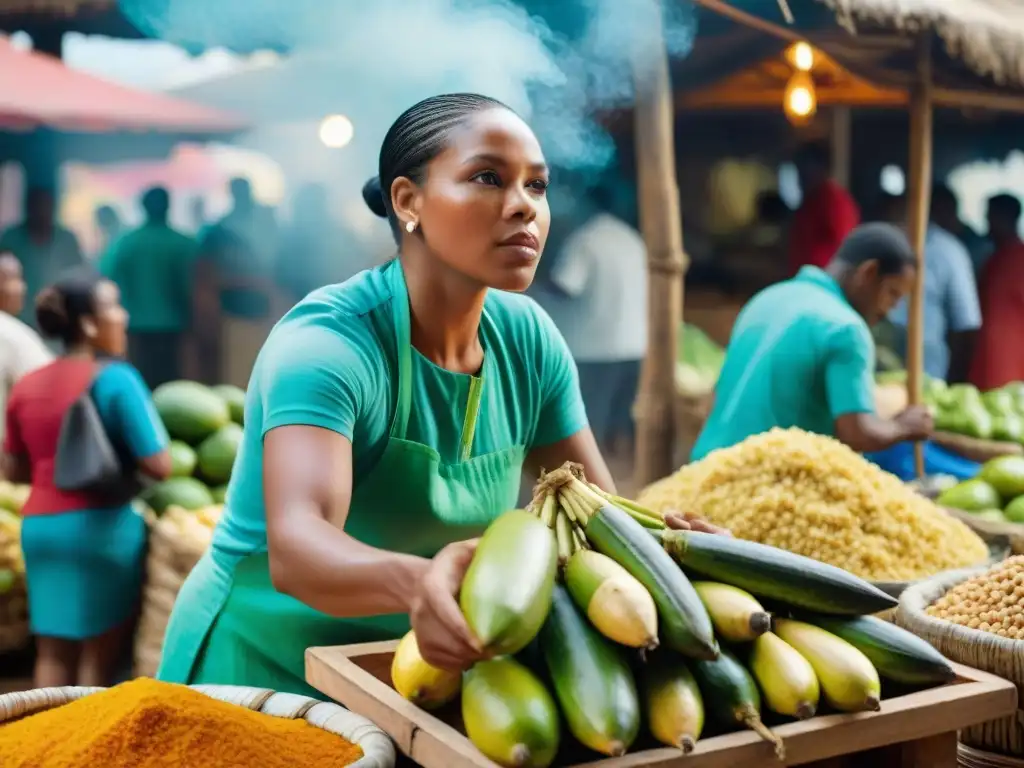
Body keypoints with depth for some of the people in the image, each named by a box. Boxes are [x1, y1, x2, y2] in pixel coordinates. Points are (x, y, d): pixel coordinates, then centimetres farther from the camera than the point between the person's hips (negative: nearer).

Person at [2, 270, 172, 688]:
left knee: (52, 652, 11)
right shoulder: (115, 379, -12)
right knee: (100, 651, 6)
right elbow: (159, 465, -16)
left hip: (39, 524, 6)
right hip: (103, 525, -6)